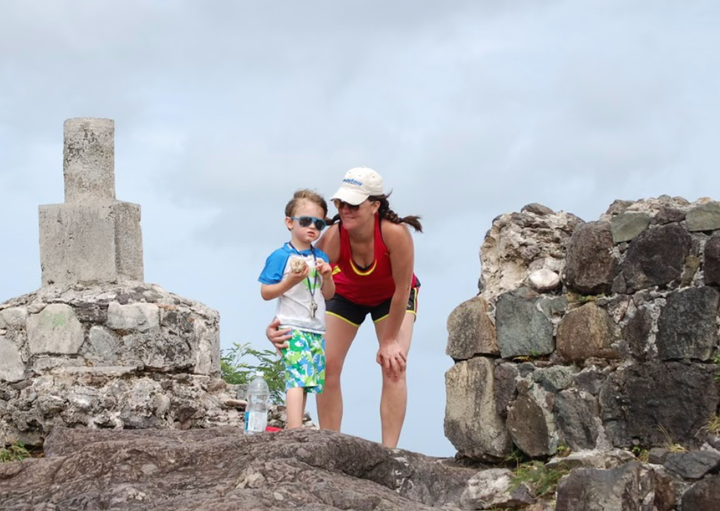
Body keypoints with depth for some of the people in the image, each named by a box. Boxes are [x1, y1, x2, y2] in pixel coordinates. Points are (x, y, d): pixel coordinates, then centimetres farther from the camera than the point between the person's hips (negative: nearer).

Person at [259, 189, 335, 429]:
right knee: (298, 377, -19)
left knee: (311, 381, 6)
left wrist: (327, 277, -3)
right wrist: (291, 281, -18)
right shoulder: (280, 256, -4)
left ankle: (295, 430, 11)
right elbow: (265, 292, -5)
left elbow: (329, 295, 17)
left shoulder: (321, 257, 13)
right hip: (292, 328, -7)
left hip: (317, 330, 7)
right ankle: (295, 433, -28)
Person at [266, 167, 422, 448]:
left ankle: (389, 451, -17)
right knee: (327, 366, -9)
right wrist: (278, 324, -56)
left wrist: (390, 341, -22)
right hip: (347, 294, 2)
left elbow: (402, 290, -29)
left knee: (394, 367, -17)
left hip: (393, 296, -2)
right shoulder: (333, 238, -35)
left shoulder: (395, 232, -40)